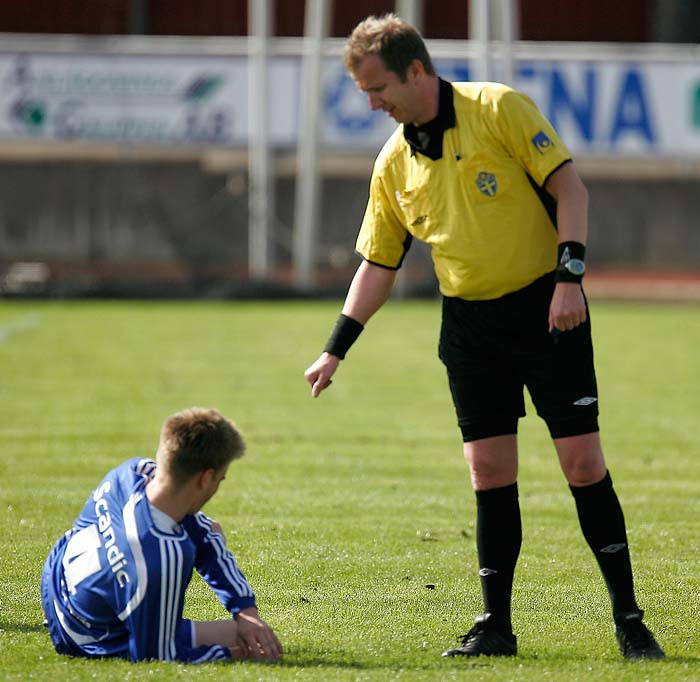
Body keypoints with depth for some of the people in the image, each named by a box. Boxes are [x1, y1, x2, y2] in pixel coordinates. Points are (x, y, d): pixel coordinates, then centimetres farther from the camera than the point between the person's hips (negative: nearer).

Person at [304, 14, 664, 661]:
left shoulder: (499, 109, -8)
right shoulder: (394, 163, 7)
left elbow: (569, 184, -10)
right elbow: (379, 264, 14)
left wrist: (570, 275, -19)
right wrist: (336, 349, 8)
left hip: (545, 311, -5)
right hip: (469, 326, 5)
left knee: (582, 459, -7)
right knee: (490, 469, 1)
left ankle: (628, 619, -2)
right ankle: (496, 625, 8)